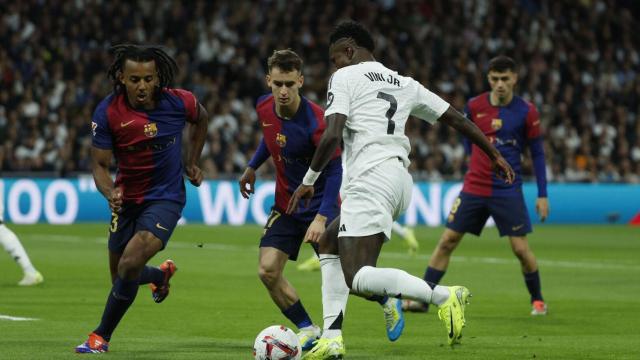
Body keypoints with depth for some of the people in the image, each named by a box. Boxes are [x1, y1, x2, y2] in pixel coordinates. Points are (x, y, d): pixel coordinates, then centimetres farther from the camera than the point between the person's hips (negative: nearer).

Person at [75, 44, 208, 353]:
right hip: (127, 198, 3)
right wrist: (110, 193, -31)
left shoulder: (178, 102, -15)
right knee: (120, 276, 14)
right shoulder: (107, 113, -16)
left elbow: (200, 119, 10)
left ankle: (101, 337, -4)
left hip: (166, 197, -3)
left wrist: (192, 163, 11)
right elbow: (100, 164, -11)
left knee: (129, 267, -21)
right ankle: (162, 274, 49)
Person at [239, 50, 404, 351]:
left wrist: (322, 217, -32)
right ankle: (307, 329, 6)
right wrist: (252, 167, 18)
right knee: (267, 270, -11)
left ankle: (389, 304, 30)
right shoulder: (264, 108, -8)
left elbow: (335, 170, -25)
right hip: (286, 204, 5)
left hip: (320, 204, -5)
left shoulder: (314, 120, -27)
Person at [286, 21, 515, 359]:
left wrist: (308, 181, -1)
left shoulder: (345, 77, 3)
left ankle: (444, 296, -25)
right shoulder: (403, 84, 22)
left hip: (370, 179, -9)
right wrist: (495, 155, 32)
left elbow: (332, 135, -10)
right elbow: (457, 118, 24)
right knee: (328, 244, 23)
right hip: (399, 179, 9)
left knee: (358, 278, -14)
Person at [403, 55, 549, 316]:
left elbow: (537, 153, 0)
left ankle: (537, 300, 16)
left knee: (520, 248, -5)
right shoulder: (474, 106, 1)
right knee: (447, 241, 0)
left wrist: (542, 194, -2)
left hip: (508, 191, -2)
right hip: (474, 187, 2)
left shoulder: (526, 111, -5)